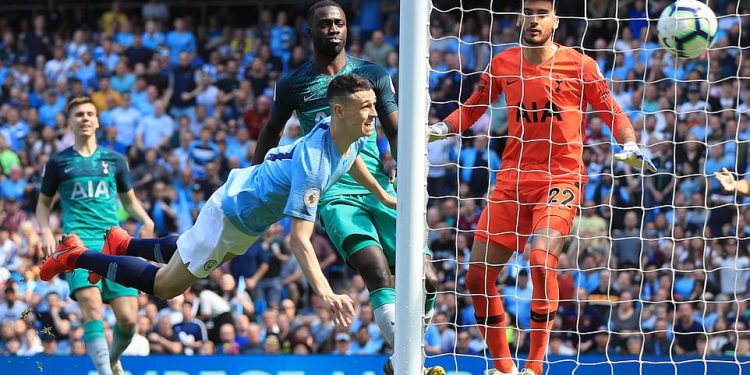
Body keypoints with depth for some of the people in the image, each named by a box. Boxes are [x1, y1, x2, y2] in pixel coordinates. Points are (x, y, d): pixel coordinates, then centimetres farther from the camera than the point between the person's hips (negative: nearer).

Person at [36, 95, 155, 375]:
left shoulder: (114, 160, 16)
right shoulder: (58, 163, 12)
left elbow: (129, 200, 27)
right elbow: (44, 203, 20)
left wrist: (146, 220, 6)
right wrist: (45, 230, 0)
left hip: (115, 243, 2)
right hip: (78, 242, -2)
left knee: (128, 318, -7)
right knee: (91, 305, -26)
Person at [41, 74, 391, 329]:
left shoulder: (353, 135, -14)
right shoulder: (312, 164, -41)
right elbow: (299, 240, -42)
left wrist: (382, 194, 27)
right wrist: (326, 294, -51)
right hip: (230, 213, -8)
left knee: (190, 254, 34)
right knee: (165, 286, 6)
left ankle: (124, 244, 49)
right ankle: (77, 257, 16)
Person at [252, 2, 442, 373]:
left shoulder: (373, 75, 10)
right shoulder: (293, 85, 8)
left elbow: (396, 135, 10)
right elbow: (272, 130, 26)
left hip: (379, 189, 3)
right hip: (334, 194, -3)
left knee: (426, 280, -10)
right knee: (377, 273, -28)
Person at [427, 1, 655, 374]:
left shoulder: (580, 65, -3)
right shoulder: (503, 64, 7)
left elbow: (612, 113, 3)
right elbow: (471, 109, 19)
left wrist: (630, 146, -14)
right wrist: (439, 129, 3)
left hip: (561, 179, -4)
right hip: (512, 181, 5)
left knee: (541, 257, -28)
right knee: (477, 277, 1)